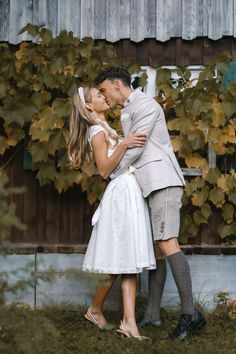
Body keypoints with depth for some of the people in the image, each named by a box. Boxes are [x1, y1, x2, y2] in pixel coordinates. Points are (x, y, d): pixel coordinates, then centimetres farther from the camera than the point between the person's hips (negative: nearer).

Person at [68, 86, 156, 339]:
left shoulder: (104, 129, 22)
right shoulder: (97, 131, -6)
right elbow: (104, 169, -15)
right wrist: (123, 145, -24)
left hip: (132, 194, 9)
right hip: (122, 193, -9)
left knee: (129, 263, 0)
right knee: (120, 264, -3)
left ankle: (129, 323, -3)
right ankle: (95, 309, 14)